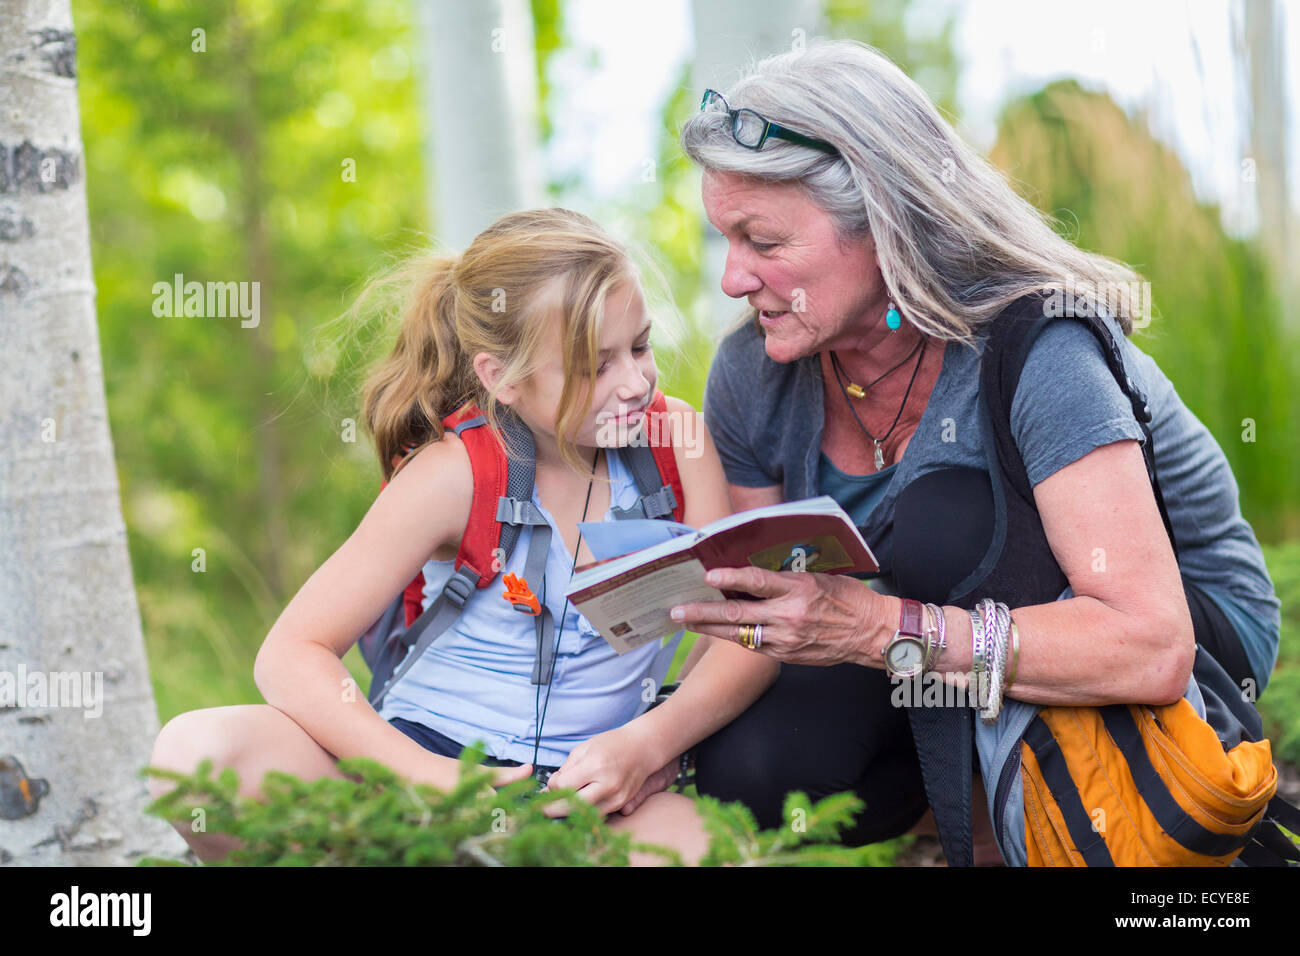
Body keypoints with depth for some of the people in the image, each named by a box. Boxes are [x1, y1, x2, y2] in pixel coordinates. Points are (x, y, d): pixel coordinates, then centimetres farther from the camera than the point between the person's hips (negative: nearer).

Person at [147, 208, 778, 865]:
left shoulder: (674, 439, 0)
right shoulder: (454, 475, -10)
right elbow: (290, 655, -13)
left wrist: (649, 743, -21)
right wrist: (429, 777, -27)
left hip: (589, 789, 2)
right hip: (432, 757, -2)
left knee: (705, 840, -35)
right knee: (196, 749, -28)